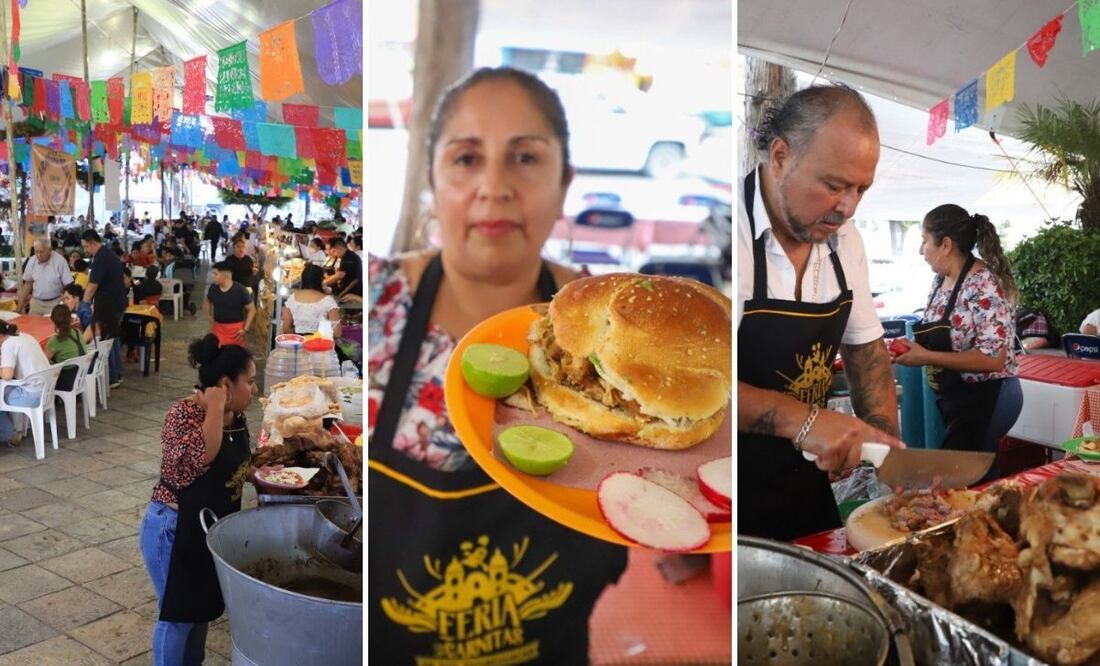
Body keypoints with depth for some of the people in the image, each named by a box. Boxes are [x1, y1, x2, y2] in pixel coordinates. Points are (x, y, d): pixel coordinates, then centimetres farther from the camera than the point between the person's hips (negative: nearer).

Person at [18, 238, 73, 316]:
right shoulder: (32, 261, 0)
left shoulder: (60, 261, -14)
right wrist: (19, 307, 10)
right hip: (36, 302, 4)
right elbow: (28, 283, 11)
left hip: (55, 302, -4)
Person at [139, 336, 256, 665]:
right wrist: (215, 408, -31)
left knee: (202, 608, 22)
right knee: (177, 613, 7)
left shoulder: (235, 417, 2)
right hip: (175, 530, -8)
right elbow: (202, 456, -39)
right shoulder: (184, 413, -21)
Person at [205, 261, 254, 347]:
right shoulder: (213, 288, -2)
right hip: (217, 328, 4)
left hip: (235, 329, -4)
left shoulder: (240, 290, -14)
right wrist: (210, 318, 8)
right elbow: (207, 302, 20)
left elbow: (252, 309, -8)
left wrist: (245, 329, -12)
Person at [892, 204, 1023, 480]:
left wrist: (926, 357, -25)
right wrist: (913, 346, -3)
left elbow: (993, 359, -26)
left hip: (985, 400, -9)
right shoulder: (940, 280, 5)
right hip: (951, 396, 9)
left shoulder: (984, 285, -21)